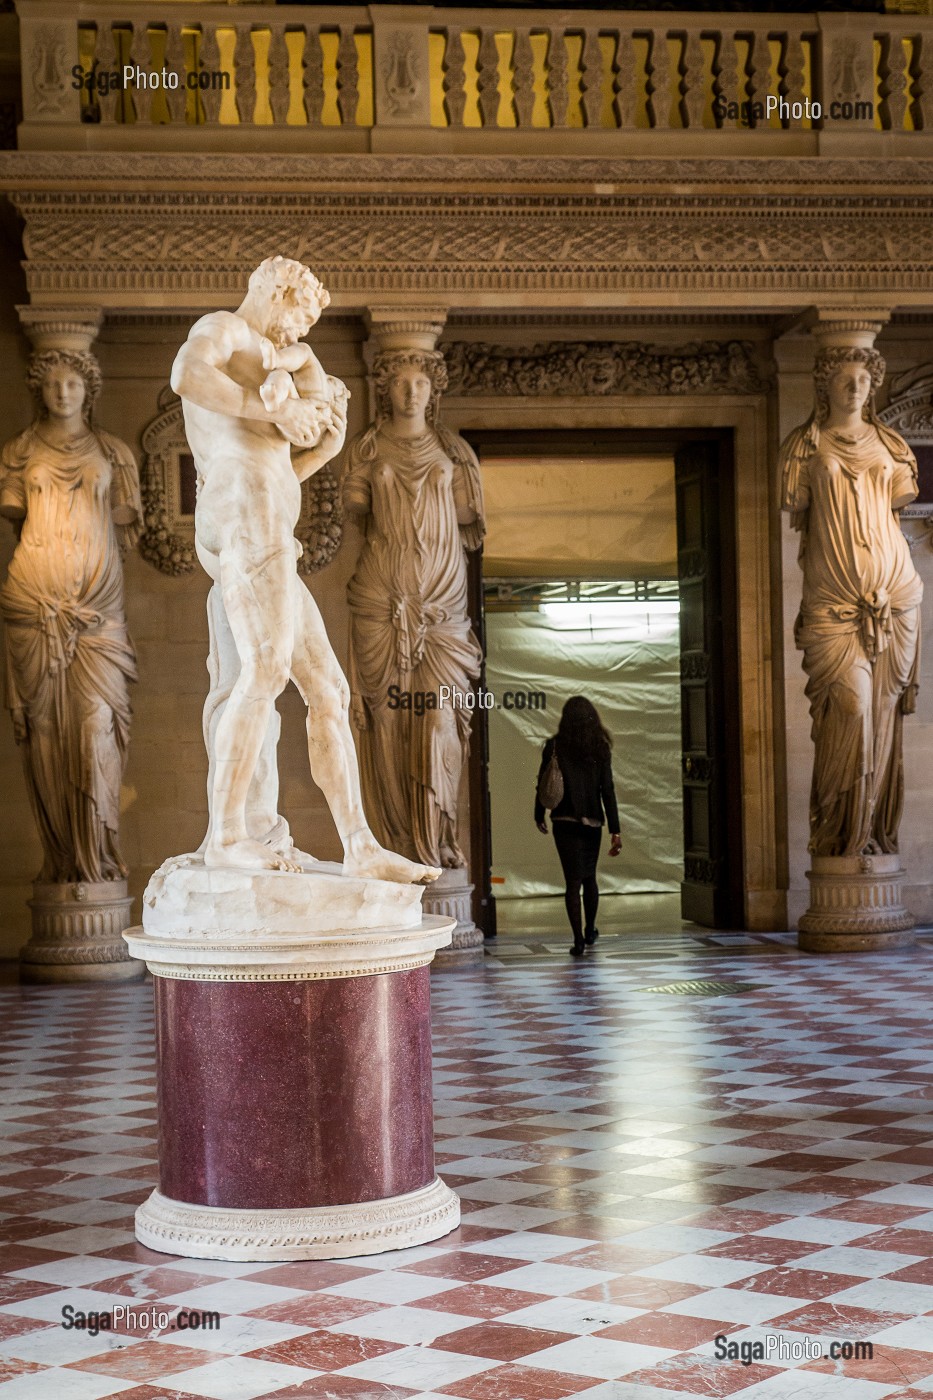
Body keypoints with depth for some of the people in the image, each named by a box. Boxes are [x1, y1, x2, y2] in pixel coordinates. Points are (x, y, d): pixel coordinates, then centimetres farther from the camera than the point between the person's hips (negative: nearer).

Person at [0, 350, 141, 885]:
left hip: (97, 600, 0)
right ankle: (60, 857, 1)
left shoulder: (111, 452, 12)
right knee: (44, 718, -3)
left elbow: (122, 526, 13)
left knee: (97, 717, -11)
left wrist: (95, 569, 6)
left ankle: (97, 855, -8)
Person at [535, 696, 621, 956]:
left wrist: (539, 816, 15)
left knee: (573, 879, 0)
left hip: (564, 821, -2)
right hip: (592, 822, 2)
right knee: (589, 876, 18)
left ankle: (578, 939, -7)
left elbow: (543, 785, -1)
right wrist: (615, 830, -7)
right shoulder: (600, 748, -4)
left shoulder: (555, 747, -5)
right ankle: (590, 931, 32)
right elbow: (608, 791, -7)